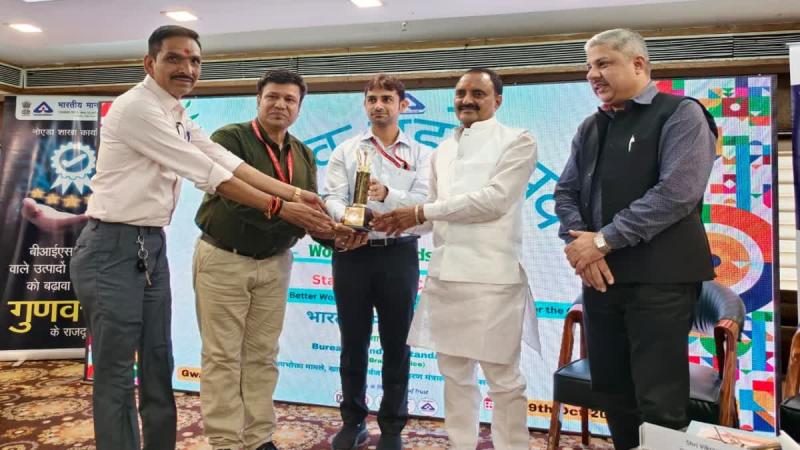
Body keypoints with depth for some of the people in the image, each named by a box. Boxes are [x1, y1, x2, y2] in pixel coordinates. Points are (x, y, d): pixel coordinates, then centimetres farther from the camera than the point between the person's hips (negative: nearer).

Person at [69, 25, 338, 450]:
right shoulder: (135, 108, -15)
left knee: (158, 364, 14)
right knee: (116, 371, 1)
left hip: (153, 244, 9)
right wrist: (280, 208, -18)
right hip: (113, 247, -9)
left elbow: (230, 162, 2)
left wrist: (295, 193, -7)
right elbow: (209, 174, -19)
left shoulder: (178, 118, 13)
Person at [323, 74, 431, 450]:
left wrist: (388, 194, -24)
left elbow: (425, 201, -7)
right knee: (353, 342, 10)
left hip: (399, 254, 0)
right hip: (352, 253, 1)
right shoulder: (346, 150, 9)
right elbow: (332, 197, -3)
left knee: (397, 344, 8)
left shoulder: (419, 155, 7)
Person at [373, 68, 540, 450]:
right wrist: (395, 220, 1)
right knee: (455, 374, 14)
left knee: (502, 378, 3)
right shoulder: (442, 151, 19)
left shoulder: (517, 141, 0)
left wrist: (421, 212, -10)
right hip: (443, 274, 6)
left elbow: (495, 199, -13)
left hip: (491, 276, -6)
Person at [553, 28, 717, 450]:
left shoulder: (681, 114, -3)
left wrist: (603, 240, -15)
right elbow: (565, 192, 11)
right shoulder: (590, 127, 15)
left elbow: (677, 192, -16)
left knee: (659, 403, 1)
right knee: (612, 392, 13)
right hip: (600, 275, 6)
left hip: (660, 277, -6)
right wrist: (579, 242, -8)